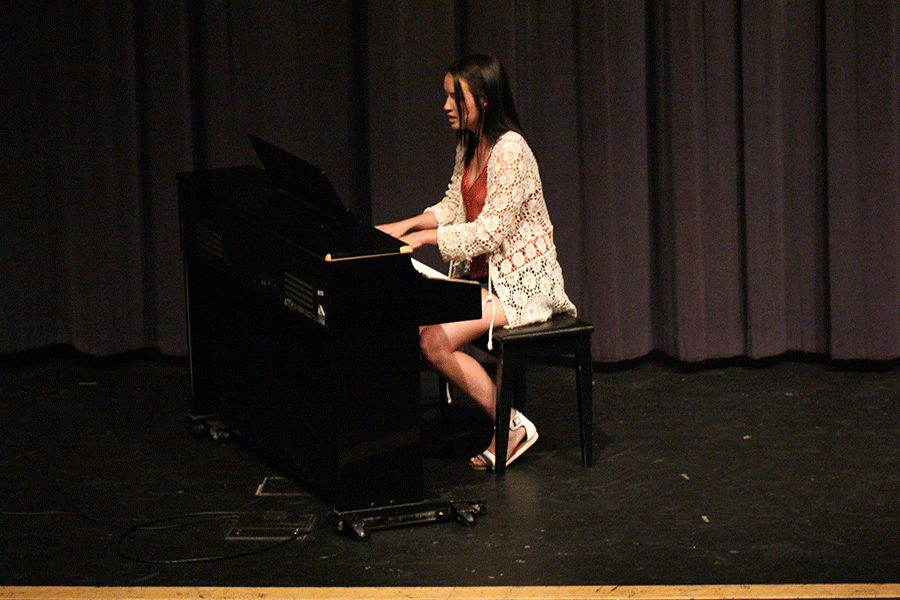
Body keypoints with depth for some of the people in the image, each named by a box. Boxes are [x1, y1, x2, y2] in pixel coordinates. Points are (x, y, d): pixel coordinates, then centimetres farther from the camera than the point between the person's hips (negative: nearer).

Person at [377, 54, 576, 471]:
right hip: (484, 275, 9)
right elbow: (453, 207, 20)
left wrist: (425, 238, -18)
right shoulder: (469, 147, 9)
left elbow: (491, 231, -23)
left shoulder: (509, 151, -20)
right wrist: (406, 226, 5)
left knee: (437, 341, -22)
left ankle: (513, 426, -7)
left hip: (522, 283, -9)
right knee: (414, 324, -9)